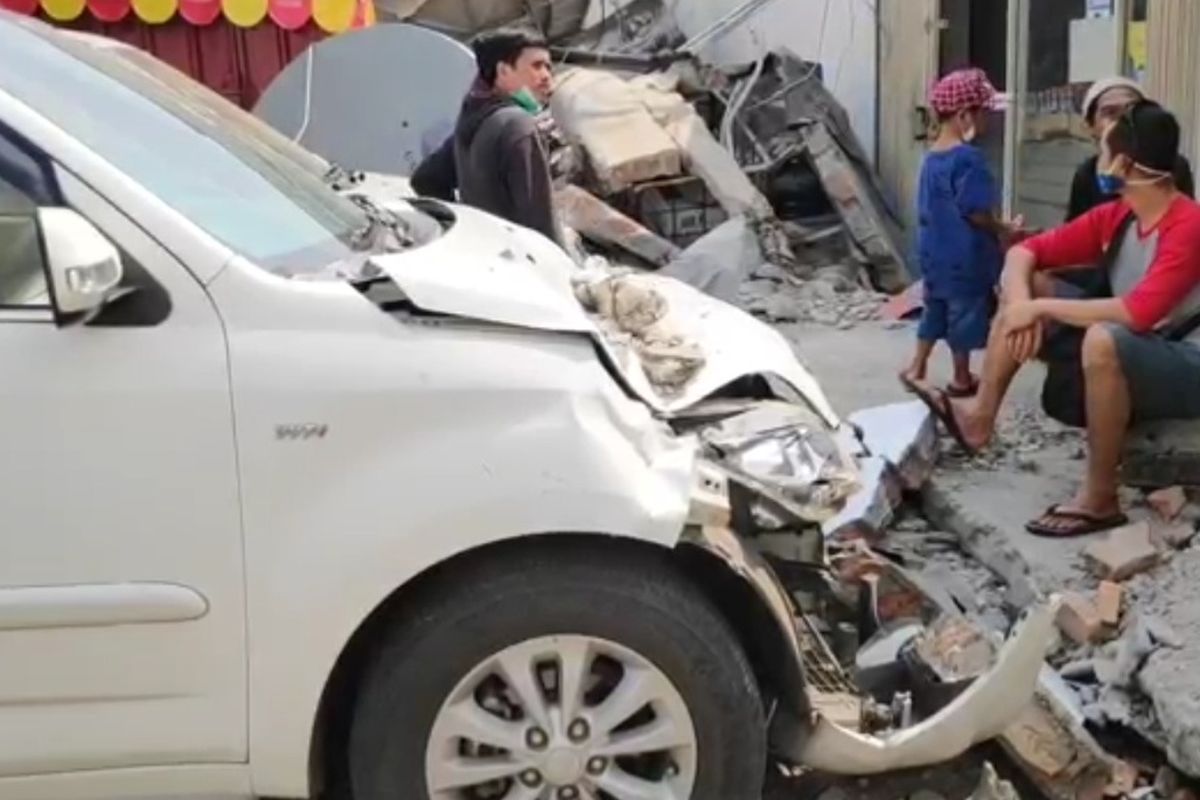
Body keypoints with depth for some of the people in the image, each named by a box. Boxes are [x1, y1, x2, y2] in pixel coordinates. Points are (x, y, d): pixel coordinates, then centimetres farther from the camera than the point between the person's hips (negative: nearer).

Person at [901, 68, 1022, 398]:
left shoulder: (931, 156, 6)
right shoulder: (969, 158, -20)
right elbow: (976, 212, -22)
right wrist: (1005, 232, -6)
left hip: (934, 251, 8)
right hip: (965, 256, -8)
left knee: (936, 307, 19)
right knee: (966, 310, 6)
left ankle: (916, 368, 23)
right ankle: (962, 379, 17)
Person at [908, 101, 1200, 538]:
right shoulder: (1115, 216, -1)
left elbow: (1137, 312, -37)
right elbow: (1024, 252, 1)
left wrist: (1041, 308, -29)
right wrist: (1023, 304, -20)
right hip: (1126, 352, 8)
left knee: (1103, 341, -40)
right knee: (1026, 285, 2)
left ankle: (1099, 499, -25)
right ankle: (980, 416, -2)